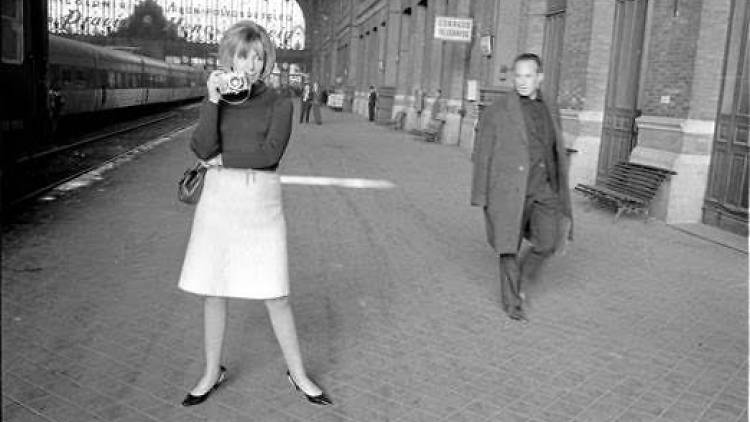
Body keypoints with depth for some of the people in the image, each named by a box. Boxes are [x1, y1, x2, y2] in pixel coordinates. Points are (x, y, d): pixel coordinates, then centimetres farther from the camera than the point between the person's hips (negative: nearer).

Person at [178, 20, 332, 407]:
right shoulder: (217, 101, 8)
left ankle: (297, 373, 21)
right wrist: (213, 100, -15)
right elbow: (202, 148, -8)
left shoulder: (279, 103, 0)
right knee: (213, 292, 9)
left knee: (275, 295, 2)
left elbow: (271, 152, -15)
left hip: (261, 205, -2)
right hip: (217, 201, 2)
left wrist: (223, 158, -8)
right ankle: (212, 373, 28)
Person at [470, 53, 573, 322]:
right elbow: (482, 154, -2)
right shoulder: (497, 111, -4)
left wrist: (560, 193, 17)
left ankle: (519, 280, 21)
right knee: (509, 246, 2)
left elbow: (556, 155, 17)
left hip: (543, 187, 4)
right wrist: (480, 196, -5)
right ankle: (512, 301, 19)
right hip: (510, 187, -4)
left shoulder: (550, 111, 12)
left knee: (548, 243, -6)